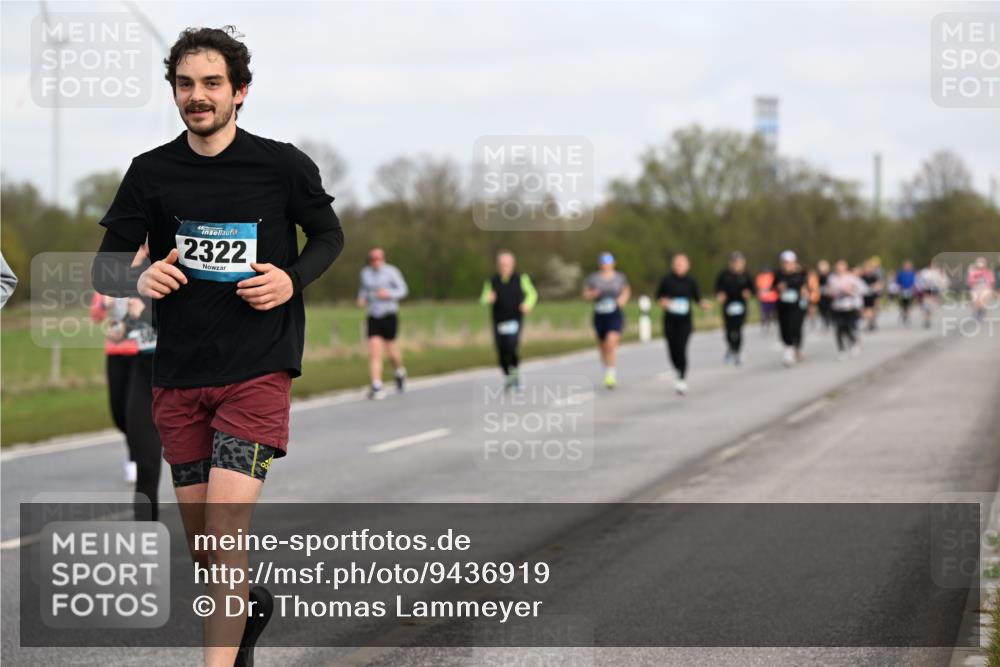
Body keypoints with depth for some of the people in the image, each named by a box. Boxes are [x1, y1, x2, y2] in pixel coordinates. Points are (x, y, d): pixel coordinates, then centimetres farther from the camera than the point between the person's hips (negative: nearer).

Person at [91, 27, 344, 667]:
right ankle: (250, 607, 43)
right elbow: (104, 266, 3)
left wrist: (293, 279, -9)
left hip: (258, 371, -3)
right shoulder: (151, 172, 1)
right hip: (179, 376, 3)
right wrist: (139, 279, -20)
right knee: (199, 542, 13)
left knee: (225, 532, -16)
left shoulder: (283, 165, -3)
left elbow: (329, 235, 12)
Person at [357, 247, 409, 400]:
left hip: (389, 316, -2)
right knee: (374, 352, -10)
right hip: (373, 318, 2)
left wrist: (389, 294, -19)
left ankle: (400, 371, 37)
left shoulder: (391, 271, -4)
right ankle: (376, 387, -13)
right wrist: (361, 298, 2)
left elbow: (403, 290, -2)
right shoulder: (365, 273, 7)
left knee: (391, 351, 3)